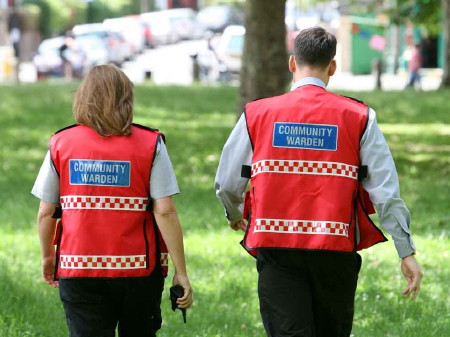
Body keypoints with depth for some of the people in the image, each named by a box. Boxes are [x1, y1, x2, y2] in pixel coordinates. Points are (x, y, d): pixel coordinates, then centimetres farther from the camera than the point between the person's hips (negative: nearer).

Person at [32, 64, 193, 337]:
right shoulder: (150, 144, -4)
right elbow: (165, 212, -10)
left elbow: (45, 213, 2)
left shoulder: (61, 144, 0)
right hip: (138, 270, 0)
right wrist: (181, 272, -5)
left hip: (78, 267, 0)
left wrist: (48, 257, 20)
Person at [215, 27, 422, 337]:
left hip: (277, 251, 0)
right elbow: (386, 192, -3)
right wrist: (407, 253, 3)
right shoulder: (358, 117, 1)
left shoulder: (257, 114, 4)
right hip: (335, 251, 0)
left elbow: (227, 184, 12)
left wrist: (235, 216, 34)